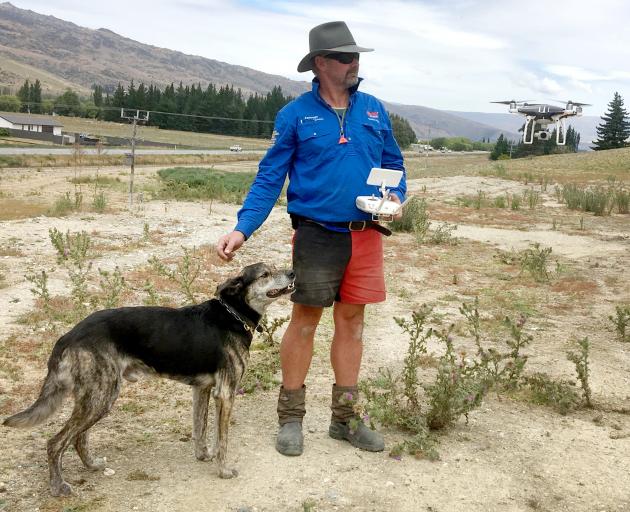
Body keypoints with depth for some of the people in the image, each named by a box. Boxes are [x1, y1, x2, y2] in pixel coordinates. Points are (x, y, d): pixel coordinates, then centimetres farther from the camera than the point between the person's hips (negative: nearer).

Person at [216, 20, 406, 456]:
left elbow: (394, 164, 16)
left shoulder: (374, 109, 8)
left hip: (366, 236, 4)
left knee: (352, 322, 11)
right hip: (318, 235, -3)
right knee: (305, 321, 3)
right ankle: (291, 417, 19)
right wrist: (242, 229, -14)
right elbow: (269, 178, -4)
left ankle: (345, 417, 24)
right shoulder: (296, 115, -2)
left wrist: (396, 196, -6)